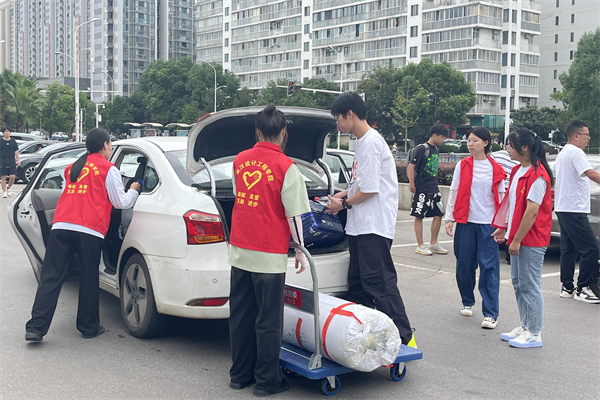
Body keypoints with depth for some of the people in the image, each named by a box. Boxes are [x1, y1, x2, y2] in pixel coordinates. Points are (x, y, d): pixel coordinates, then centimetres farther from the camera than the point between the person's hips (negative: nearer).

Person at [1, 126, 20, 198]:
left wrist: (18, 160, 5)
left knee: (12, 177, -6)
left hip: (12, 162, 2)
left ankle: (8, 188, 20)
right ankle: (4, 192, 10)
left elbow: (16, 151, 10)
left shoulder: (13, 141, 6)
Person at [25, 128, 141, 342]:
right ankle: (89, 327, 17)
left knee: (51, 277, 1)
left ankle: (36, 327, -5)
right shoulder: (108, 169, 5)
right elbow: (121, 202, 6)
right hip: (89, 230, -4)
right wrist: (134, 190, 25)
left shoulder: (72, 168, 22)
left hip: (61, 226, 4)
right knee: (89, 279, 9)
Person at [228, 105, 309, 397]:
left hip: (239, 250, 5)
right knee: (268, 321, 5)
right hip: (269, 255, -5)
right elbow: (294, 215, -10)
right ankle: (267, 381, 14)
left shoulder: (240, 160, 4)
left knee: (240, 316, 15)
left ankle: (240, 375, 25)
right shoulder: (286, 168, -12)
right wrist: (300, 251, 0)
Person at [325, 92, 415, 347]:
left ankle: (404, 338, -5)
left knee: (380, 283, -10)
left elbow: (369, 190, -18)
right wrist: (343, 194, 15)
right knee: (357, 284, 14)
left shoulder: (371, 142, -15)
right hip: (360, 225, 11)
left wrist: (344, 204, -4)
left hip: (374, 226, -11)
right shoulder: (362, 141, 17)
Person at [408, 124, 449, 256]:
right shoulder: (422, 149, -10)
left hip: (434, 189, 8)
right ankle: (420, 246, 4)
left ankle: (433, 244, 18)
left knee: (438, 214, 7)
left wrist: (435, 184, 20)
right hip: (422, 189, -8)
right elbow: (411, 166, -12)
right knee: (419, 216, -1)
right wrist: (412, 184, -16)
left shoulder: (436, 150, 14)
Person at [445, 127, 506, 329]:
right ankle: (467, 302, 28)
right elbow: (454, 193, 7)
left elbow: (501, 196, 5)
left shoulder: (495, 169, 2)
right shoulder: (462, 166, 6)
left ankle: (491, 313, -3)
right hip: (465, 222, 2)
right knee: (464, 264, 7)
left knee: (489, 267, -5)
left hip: (488, 223, -2)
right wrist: (449, 218, 2)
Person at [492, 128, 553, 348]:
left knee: (530, 286, -2)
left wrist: (517, 240, -20)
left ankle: (534, 334, 9)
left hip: (531, 241, -10)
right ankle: (525, 326, 28)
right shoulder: (518, 171, 11)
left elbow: (532, 211, -22)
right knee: (518, 283, 16)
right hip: (517, 237, 10)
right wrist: (504, 228, 18)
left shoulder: (537, 175, -19)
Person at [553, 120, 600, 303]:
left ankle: (567, 287, 14)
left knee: (569, 249, 11)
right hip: (574, 209, -11)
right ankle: (583, 288, -6)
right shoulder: (575, 153, -13)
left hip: (563, 207, 11)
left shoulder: (563, 153, 19)